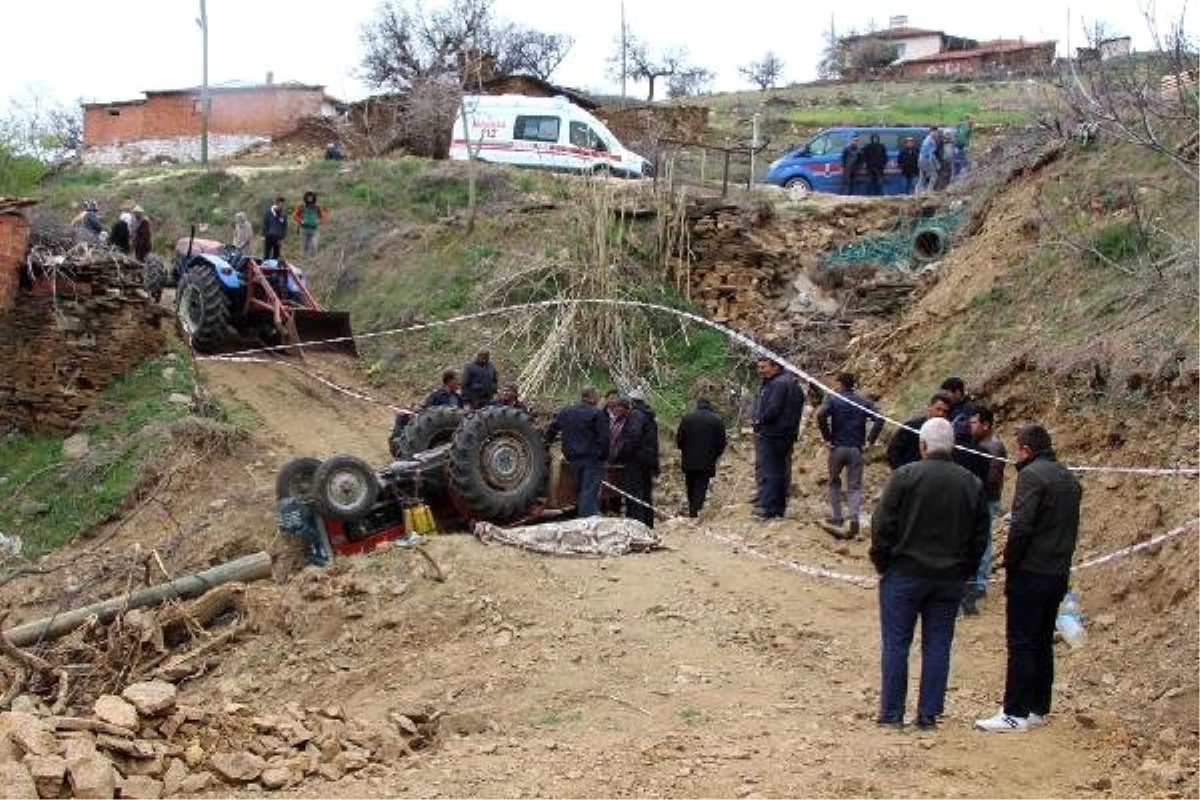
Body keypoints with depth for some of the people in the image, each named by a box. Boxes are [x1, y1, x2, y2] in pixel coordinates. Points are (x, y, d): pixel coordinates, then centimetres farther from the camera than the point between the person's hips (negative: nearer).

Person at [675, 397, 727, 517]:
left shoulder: (686, 418, 0)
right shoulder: (717, 421, -1)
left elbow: (679, 439, 0)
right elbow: (722, 443, 0)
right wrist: (715, 456, 15)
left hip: (689, 460, 1)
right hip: (707, 461, -1)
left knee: (691, 486, 16)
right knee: (701, 486, 1)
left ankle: (691, 509, 22)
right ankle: (695, 509, -10)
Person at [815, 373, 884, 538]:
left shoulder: (832, 399, -2)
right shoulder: (863, 401, 6)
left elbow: (820, 415, -19)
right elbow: (879, 419, -6)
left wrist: (827, 437, -10)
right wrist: (870, 440, -1)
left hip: (837, 447, -1)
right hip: (856, 450, 1)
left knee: (834, 483, 20)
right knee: (854, 486, 4)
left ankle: (836, 517, 21)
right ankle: (854, 518, -16)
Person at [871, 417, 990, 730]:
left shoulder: (905, 476, -10)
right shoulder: (972, 484, 3)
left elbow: (882, 525, -9)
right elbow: (980, 536, 8)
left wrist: (882, 563, 3)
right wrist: (964, 571, 15)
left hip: (904, 574, -3)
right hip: (950, 579, 3)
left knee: (895, 644, 5)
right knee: (938, 646, 9)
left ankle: (891, 712, 9)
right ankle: (929, 714, 12)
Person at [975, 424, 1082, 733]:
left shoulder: (1031, 475, -13)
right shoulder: (1070, 479, 14)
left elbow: (1021, 526, -20)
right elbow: (1071, 528, 16)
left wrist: (1010, 564, -10)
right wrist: (1061, 561, 16)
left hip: (1031, 572, -8)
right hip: (1059, 574, 8)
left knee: (1021, 643, -4)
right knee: (1042, 642, 15)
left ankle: (1015, 714, -2)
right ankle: (1038, 708, 21)